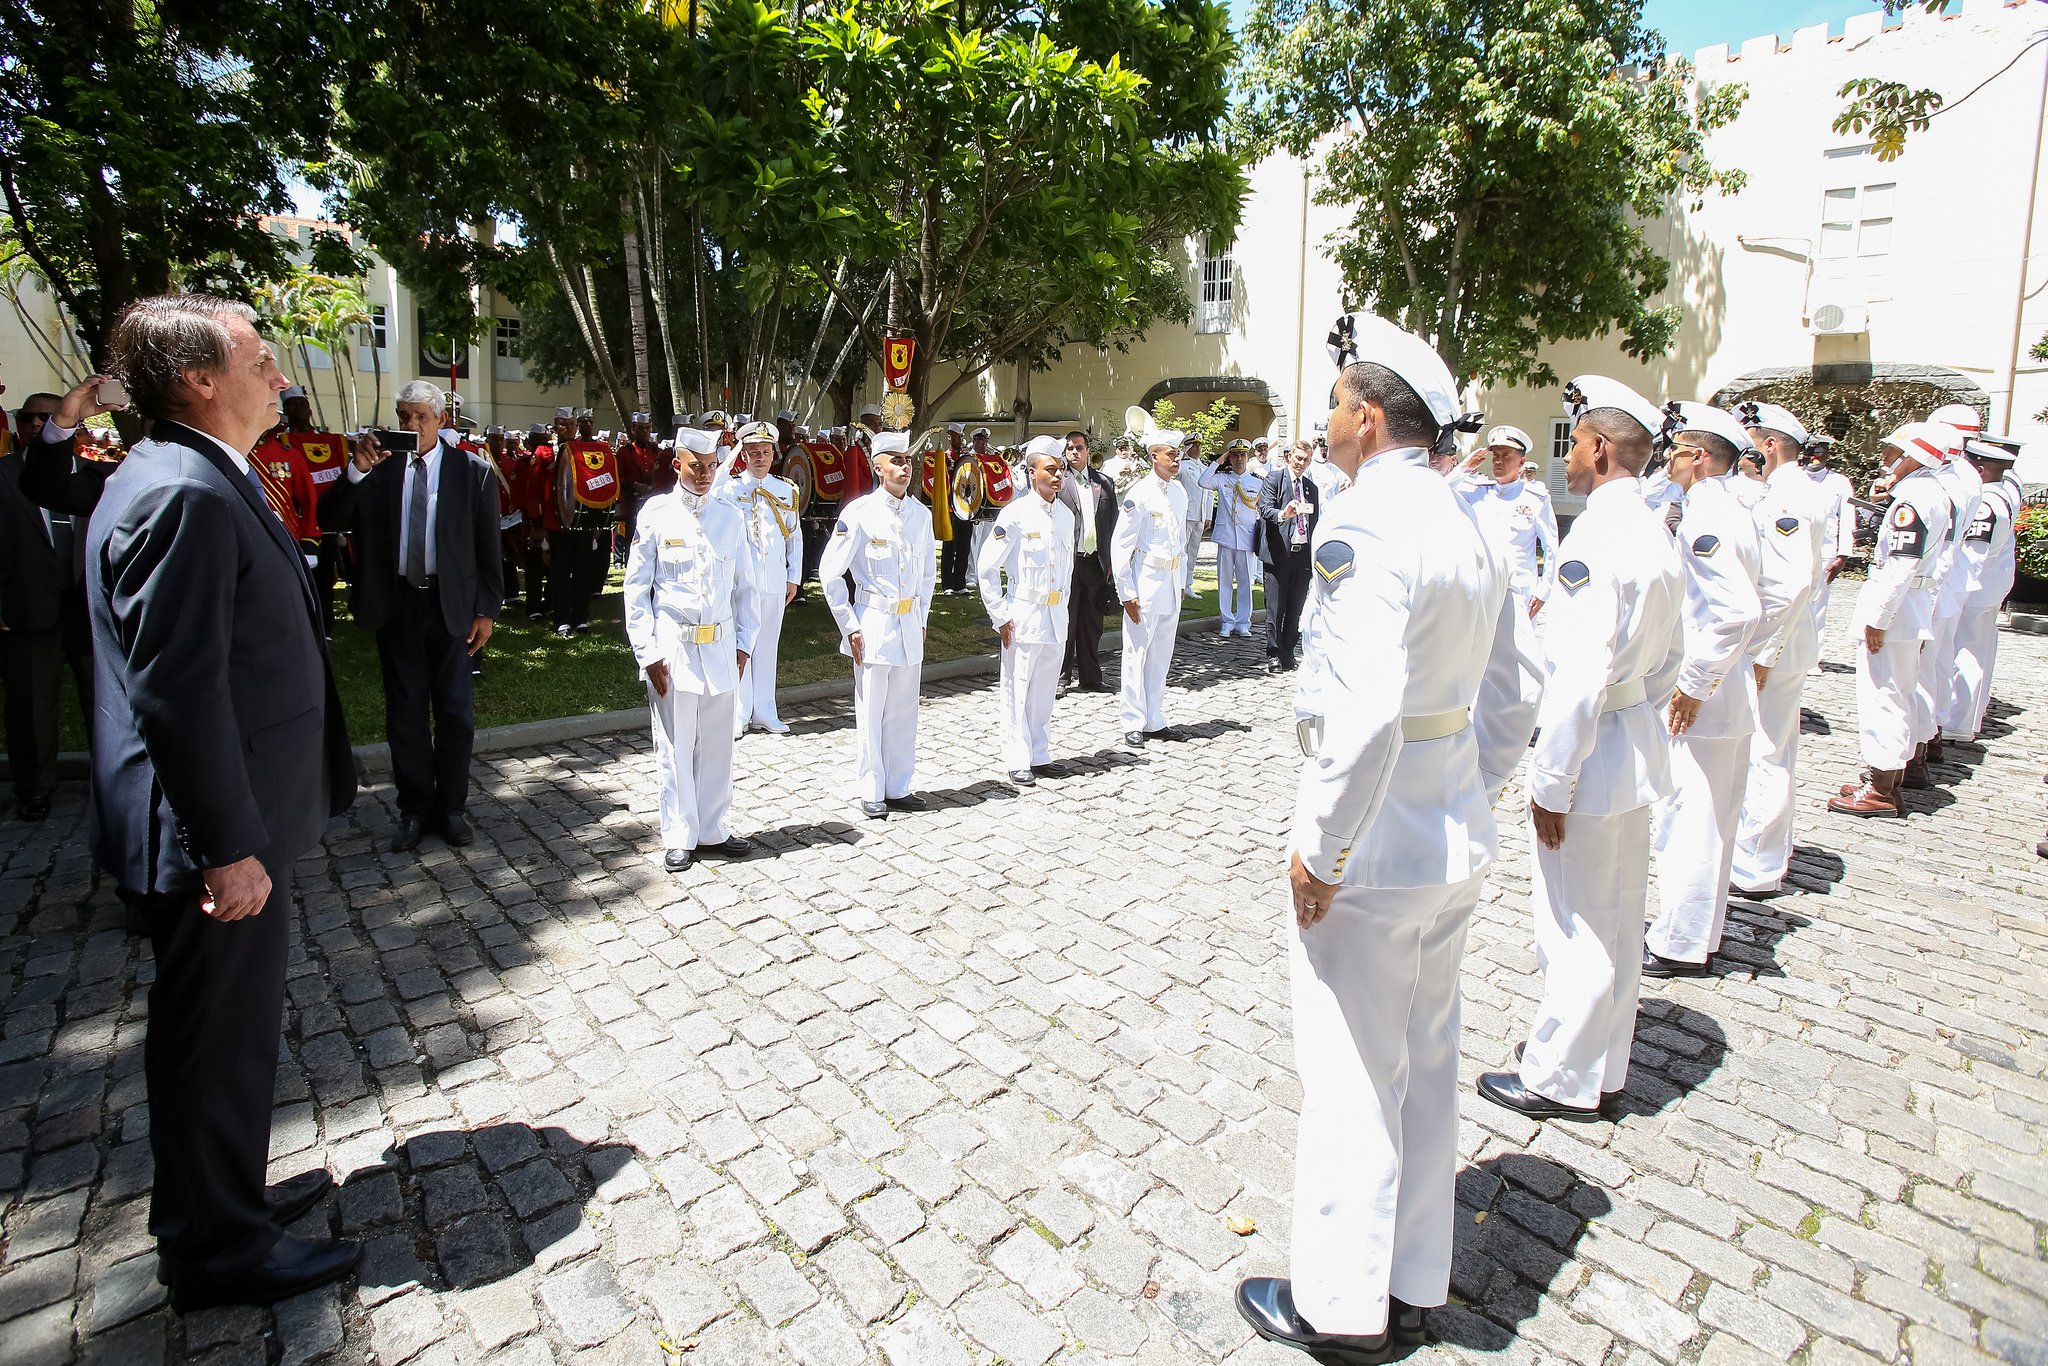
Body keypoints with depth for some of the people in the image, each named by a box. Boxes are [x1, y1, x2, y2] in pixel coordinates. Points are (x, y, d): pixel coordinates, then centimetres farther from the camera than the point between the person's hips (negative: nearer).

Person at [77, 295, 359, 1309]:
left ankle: (227, 1195, 42)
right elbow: (178, 694, -26)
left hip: (232, 824, 10)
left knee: (228, 1034, 23)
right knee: (219, 1042, 8)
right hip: (215, 840, -10)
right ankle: (219, 1252, 28)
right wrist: (230, 847, -21)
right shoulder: (185, 495, -22)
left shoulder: (201, 482, 11)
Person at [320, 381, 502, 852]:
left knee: (454, 712, 6)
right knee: (405, 714, 10)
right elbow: (330, 520, -3)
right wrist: (357, 470, -17)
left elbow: (488, 546, -1)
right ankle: (415, 809, 23)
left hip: (451, 605, -2)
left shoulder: (473, 471, -2)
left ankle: (451, 808, 21)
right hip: (396, 605, 2)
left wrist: (487, 609, -4)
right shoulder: (379, 468, 3)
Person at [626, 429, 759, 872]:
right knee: (674, 747, 5)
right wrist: (648, 652, -7)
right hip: (673, 647, -2)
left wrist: (744, 643, 6)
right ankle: (679, 838, 19)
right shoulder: (656, 513, -1)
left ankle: (711, 829, 24)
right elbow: (636, 589, -1)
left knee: (716, 744, 10)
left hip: (721, 647, 3)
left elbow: (745, 586, 11)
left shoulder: (731, 515, 7)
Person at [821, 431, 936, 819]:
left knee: (903, 711, 11)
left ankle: (898, 788, 23)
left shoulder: (921, 513, 6)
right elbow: (830, 572, -7)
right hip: (873, 623, -5)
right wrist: (850, 627, -8)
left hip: (910, 623, 5)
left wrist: (921, 618, 13)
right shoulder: (859, 513, -9)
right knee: (871, 713, 3)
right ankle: (872, 794, 15)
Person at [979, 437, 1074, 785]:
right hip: (1023, 618, -5)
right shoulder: (1015, 514, -11)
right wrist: (1001, 617, -10)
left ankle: (1040, 754, 26)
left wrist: (1062, 605, 16)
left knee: (1044, 690, 13)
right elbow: (986, 568, -9)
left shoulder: (1066, 516, 8)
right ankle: (1018, 762, 13)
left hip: (1056, 618, 6)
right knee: (1018, 691, 2)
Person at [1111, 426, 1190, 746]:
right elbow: (1120, 546, -12)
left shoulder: (1179, 491, 8)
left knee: (1162, 654, 12)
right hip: (1146, 580, -7)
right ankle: (1134, 723, 9)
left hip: (1172, 580, 7)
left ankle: (1154, 721, 22)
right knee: (1137, 653, 0)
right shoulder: (1139, 495, -13)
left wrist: (1179, 579, 18)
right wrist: (1126, 593, -14)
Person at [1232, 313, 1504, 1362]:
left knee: (1348, 1076, 8)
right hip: (1456, 838, 9)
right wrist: (1466, 796, 21)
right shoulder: (1467, 525, 9)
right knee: (1424, 1063, 20)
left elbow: (1366, 712, -30)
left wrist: (1320, 849, -21)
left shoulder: (1363, 520, -19)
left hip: (1372, 842, -9)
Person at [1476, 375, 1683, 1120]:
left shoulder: (1594, 538, -21)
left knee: (1577, 921, 4)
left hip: (1594, 749, -10)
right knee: (1615, 918, 20)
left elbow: (1579, 678, -24)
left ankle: (1561, 1078, 21)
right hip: (1639, 741, 10)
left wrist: (1552, 782, -19)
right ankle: (1601, 1062, 37)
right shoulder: (1657, 534, 10)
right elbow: (1666, 654, 16)